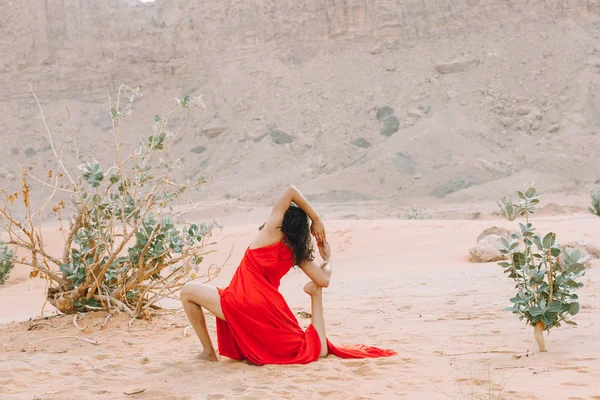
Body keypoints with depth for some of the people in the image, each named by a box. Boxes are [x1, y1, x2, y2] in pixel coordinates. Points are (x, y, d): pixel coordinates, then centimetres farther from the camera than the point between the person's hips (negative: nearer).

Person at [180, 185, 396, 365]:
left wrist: (316, 219, 4)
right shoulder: (298, 252, 12)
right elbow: (324, 280, 6)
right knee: (318, 350, 22)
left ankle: (209, 351, 4)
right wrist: (327, 257, 23)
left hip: (244, 303, -5)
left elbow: (290, 191, 2)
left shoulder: (271, 232, 2)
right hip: (272, 311, 5)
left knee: (188, 291, 11)